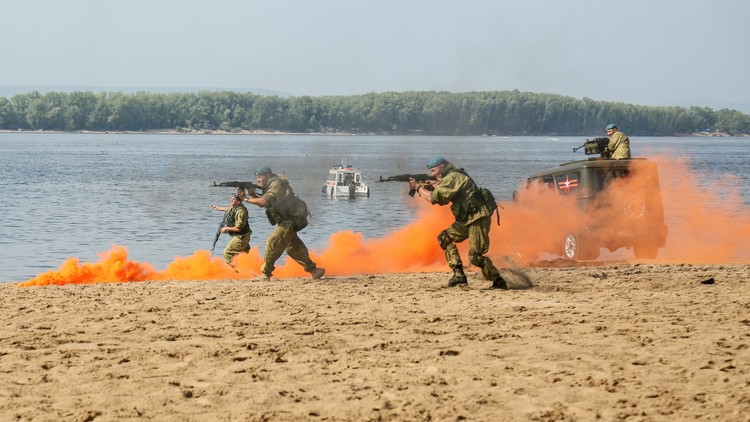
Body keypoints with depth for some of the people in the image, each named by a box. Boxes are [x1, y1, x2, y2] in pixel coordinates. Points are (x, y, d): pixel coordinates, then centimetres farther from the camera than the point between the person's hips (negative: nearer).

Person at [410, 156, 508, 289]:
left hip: (478, 219, -10)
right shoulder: (452, 177, 17)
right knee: (444, 238, 12)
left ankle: (499, 282, -3)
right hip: (467, 219, 10)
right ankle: (459, 275, 8)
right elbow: (442, 200, 22)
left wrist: (418, 187, -3)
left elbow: (434, 198, -17)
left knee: (475, 257, -15)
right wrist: (433, 186, 9)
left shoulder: (452, 178, -13)